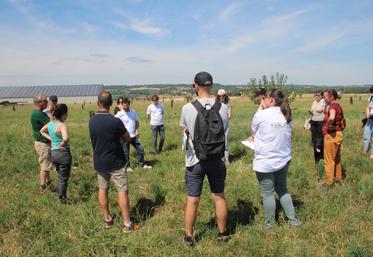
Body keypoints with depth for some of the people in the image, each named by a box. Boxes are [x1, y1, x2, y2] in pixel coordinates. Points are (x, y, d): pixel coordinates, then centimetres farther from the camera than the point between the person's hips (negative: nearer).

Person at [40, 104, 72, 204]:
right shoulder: (61, 125, -20)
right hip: (63, 153, -7)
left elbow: (42, 131, 23)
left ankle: (59, 194, 35)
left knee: (60, 176, 24)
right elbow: (66, 138, -37)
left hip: (54, 153, 7)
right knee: (64, 177, 8)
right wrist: (62, 144, -16)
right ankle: (62, 199, 19)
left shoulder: (51, 123, 4)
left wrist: (51, 139, 13)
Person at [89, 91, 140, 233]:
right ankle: (127, 224, 7)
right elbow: (127, 139, -8)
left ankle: (107, 220, 28)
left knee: (102, 189, 16)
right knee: (122, 191, 2)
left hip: (99, 162, 5)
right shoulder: (115, 121, -21)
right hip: (115, 162, -5)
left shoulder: (91, 121, -3)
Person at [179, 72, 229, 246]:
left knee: (192, 200, 11)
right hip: (217, 160, 2)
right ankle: (222, 233, 34)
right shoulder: (222, 107, -8)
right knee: (219, 197, 17)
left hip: (195, 160, -2)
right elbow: (224, 130, 5)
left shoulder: (187, 108, -13)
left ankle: (188, 237, 26)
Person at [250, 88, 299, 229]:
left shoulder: (261, 115, -15)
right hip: (283, 160, 6)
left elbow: (253, 134, 1)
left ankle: (269, 225, 23)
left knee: (268, 194, 8)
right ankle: (293, 221, 28)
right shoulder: (286, 115, 4)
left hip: (265, 163, -6)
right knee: (283, 190, 22)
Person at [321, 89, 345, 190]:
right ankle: (338, 180, 29)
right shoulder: (338, 106, 12)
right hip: (338, 133, 10)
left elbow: (332, 117, -40)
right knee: (337, 159, 19)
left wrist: (329, 125, -24)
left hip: (331, 135, -10)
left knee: (329, 160, -1)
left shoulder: (332, 106, -18)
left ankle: (329, 183, 7)